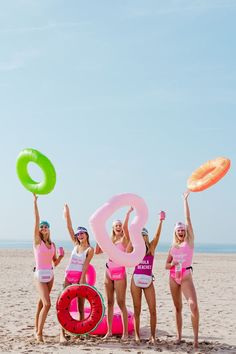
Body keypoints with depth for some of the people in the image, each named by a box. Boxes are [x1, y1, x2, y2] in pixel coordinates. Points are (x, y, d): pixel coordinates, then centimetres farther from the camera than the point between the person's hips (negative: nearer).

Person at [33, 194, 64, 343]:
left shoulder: (53, 245, 9)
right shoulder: (37, 241, -6)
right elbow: (36, 221, -15)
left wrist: (61, 257, -6)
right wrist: (35, 202, -20)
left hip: (50, 274, 6)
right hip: (40, 275, -6)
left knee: (42, 302, 15)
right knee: (47, 304, -15)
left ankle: (37, 328, 29)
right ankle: (39, 332, -4)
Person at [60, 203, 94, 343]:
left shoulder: (90, 249, -2)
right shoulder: (76, 244, 10)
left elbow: (85, 266, -10)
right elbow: (70, 228, 3)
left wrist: (81, 280, -17)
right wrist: (67, 215, -5)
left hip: (80, 278, -4)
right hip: (68, 277, 4)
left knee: (81, 306, 4)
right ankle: (62, 334, -9)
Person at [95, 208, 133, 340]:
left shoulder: (125, 239, -2)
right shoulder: (110, 241, 14)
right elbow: (97, 251, 14)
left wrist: (128, 213, -21)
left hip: (120, 273, -6)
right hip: (109, 272, 6)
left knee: (121, 303, -6)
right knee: (109, 303, 8)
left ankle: (125, 332, -2)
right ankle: (109, 331, 14)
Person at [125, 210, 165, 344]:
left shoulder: (151, 247, 4)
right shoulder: (134, 247, 4)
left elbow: (157, 234, -10)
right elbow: (125, 230, -3)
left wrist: (161, 221, -23)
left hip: (149, 281, 0)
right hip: (136, 280, 0)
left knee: (153, 310, -4)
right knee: (137, 310, 5)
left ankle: (153, 336, 6)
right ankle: (137, 335, 15)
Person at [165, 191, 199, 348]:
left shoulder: (189, 241, 1)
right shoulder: (173, 247, 11)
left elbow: (188, 219, -4)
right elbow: (166, 265, 13)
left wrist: (185, 200, -4)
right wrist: (173, 263, -11)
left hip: (186, 276, -4)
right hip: (173, 277, 4)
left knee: (194, 306, -18)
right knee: (178, 307, 10)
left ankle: (196, 338, -16)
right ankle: (179, 336, 17)